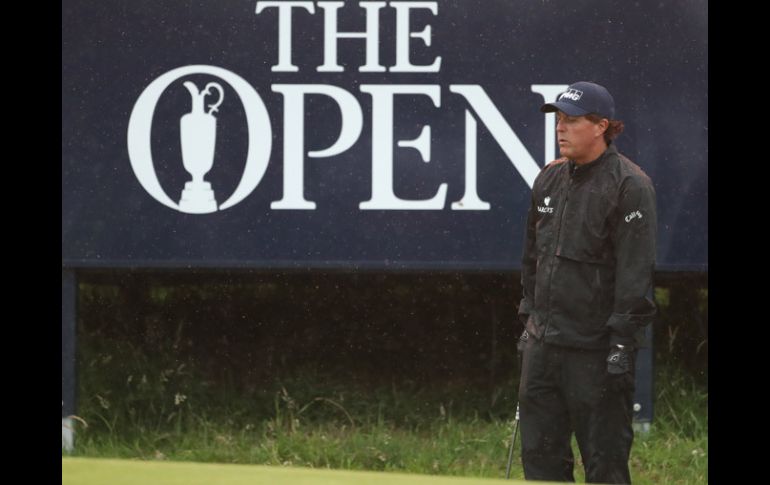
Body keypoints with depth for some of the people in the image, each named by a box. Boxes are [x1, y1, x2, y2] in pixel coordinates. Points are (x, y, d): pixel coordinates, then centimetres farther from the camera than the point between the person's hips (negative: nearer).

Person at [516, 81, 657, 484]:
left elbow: (636, 270, -14)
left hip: (595, 348, -7)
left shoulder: (629, 185, -10)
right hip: (543, 342, 8)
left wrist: (622, 341, -18)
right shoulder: (549, 179, 13)